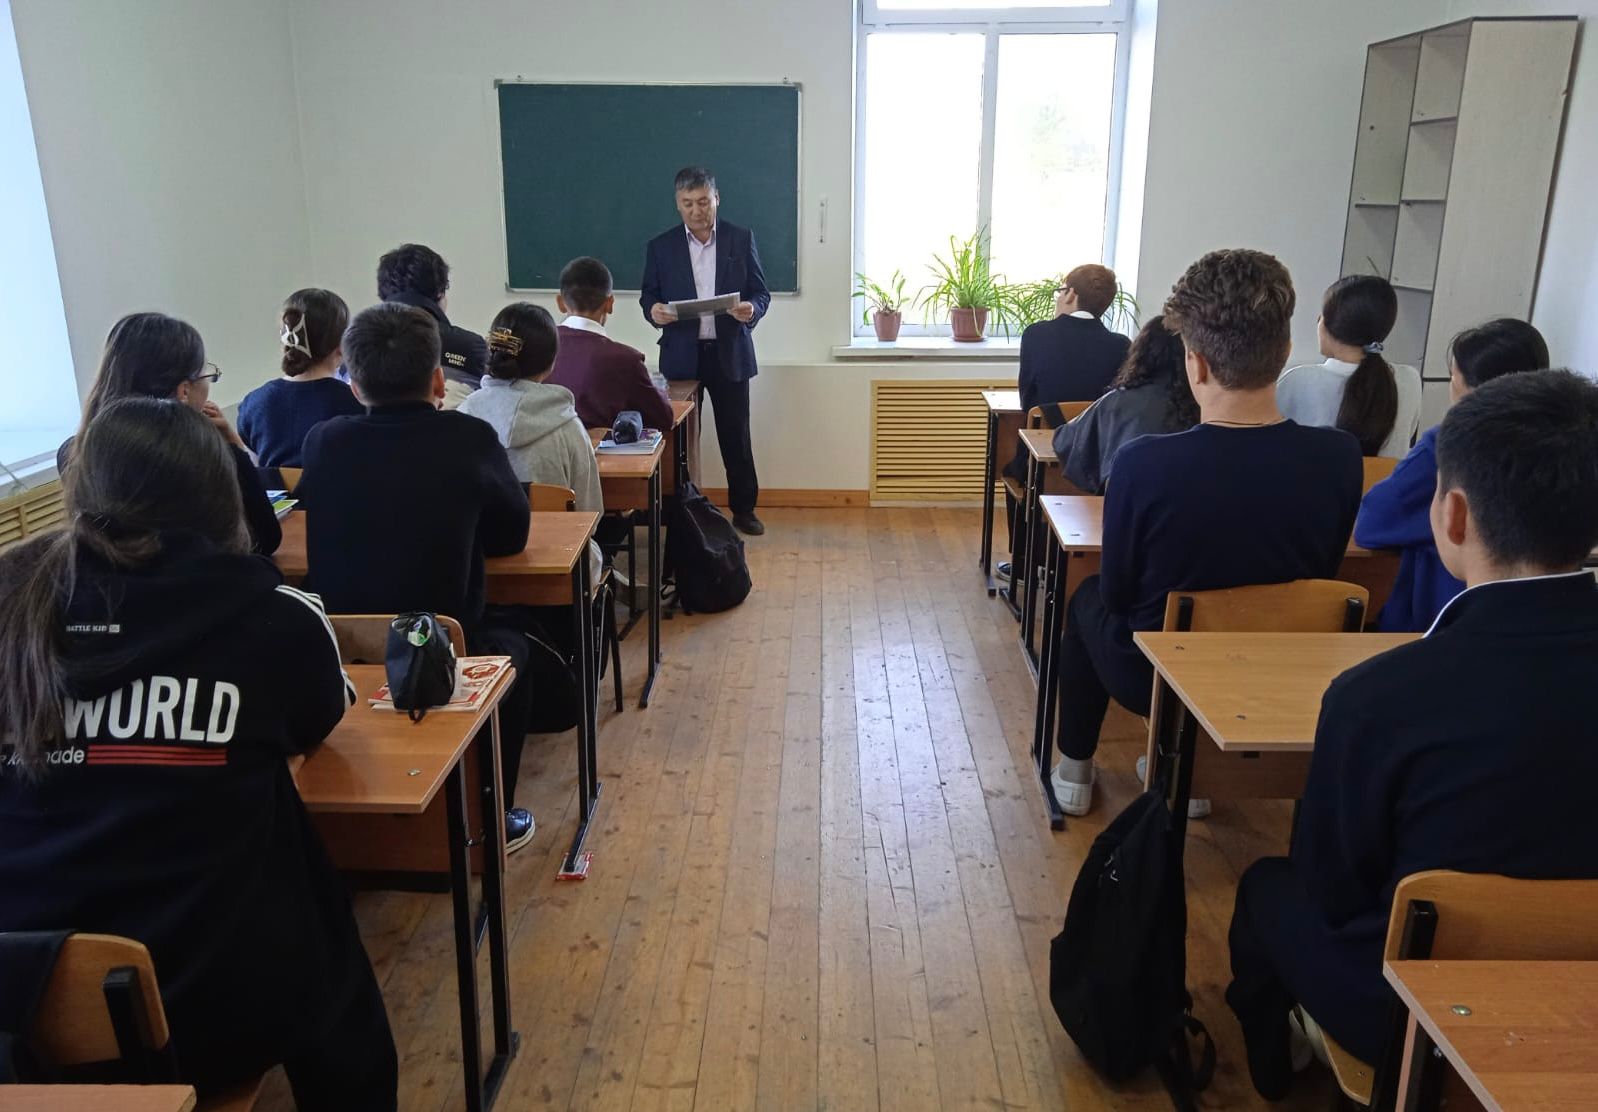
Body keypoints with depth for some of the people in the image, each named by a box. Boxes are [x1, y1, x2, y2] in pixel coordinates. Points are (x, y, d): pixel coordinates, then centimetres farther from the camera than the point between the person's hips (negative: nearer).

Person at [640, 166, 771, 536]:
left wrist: (751, 309, -20)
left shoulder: (741, 239, 3)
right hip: (681, 354, 1)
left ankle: (744, 508, 19)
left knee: (736, 435, 6)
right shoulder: (661, 246, 4)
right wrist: (653, 310, -17)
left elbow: (760, 292, 3)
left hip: (729, 353, 0)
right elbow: (648, 295, 7)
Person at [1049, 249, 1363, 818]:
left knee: (1088, 598, 29)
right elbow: (1321, 577, -2)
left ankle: (1075, 770, 38)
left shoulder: (1143, 462, -30)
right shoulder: (1340, 457, -20)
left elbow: (1117, 593, -15)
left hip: (1151, 675, -3)